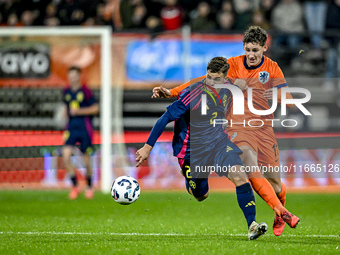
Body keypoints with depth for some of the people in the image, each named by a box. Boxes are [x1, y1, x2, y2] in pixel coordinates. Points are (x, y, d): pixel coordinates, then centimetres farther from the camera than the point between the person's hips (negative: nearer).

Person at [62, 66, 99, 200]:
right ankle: (75, 186, -1)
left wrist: (79, 111, -16)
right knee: (66, 156, -14)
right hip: (71, 127, 4)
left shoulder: (85, 91, -7)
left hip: (85, 128, -4)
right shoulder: (66, 92, 8)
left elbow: (95, 108, -8)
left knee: (86, 160, 2)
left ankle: (89, 187, 25)